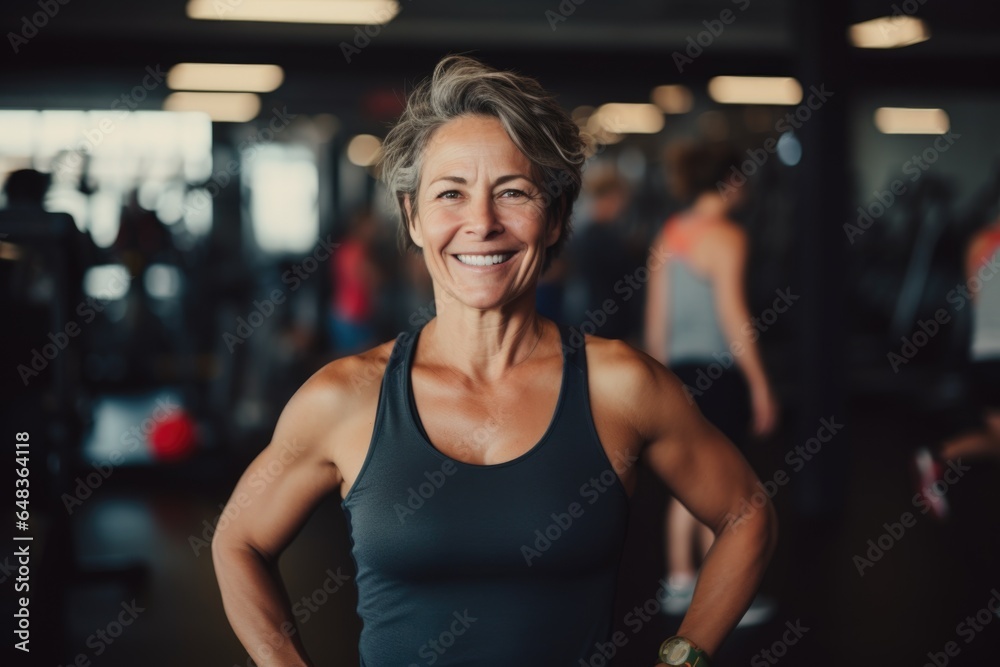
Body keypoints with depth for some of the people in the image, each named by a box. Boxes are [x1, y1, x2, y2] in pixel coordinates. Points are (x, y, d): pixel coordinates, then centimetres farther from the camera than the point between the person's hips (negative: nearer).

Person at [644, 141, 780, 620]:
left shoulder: (669, 233, 10)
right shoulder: (725, 236, -12)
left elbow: (656, 314, 12)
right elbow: (733, 316, -16)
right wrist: (759, 384, -12)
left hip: (680, 370, 7)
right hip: (719, 371, -7)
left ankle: (680, 582, 22)